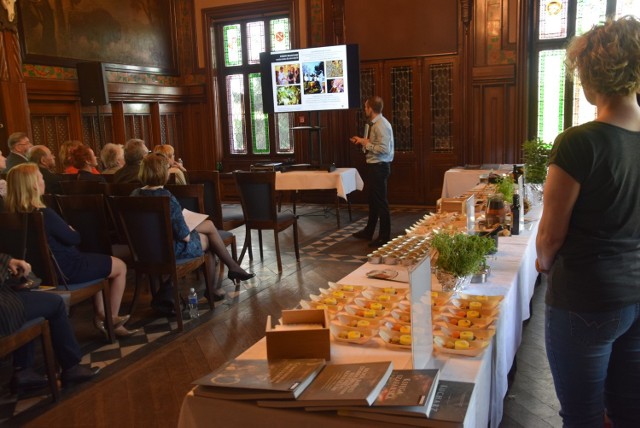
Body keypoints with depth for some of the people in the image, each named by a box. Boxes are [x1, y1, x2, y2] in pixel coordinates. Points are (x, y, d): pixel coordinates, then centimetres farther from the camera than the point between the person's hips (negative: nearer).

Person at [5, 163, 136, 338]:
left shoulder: (11, 214, -4)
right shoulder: (44, 214, -30)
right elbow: (74, 238, -16)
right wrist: (69, 229, 2)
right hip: (65, 269, -9)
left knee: (96, 260, 31)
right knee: (120, 266, 10)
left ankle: (101, 315, 27)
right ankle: (112, 319, 21)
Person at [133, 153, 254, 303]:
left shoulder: (135, 194, -4)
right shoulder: (166, 197, -27)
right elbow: (184, 236, -23)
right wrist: (188, 234, 1)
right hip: (171, 249, -8)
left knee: (209, 225, 19)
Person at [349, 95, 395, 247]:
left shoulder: (381, 125, -19)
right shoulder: (374, 124, 10)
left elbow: (384, 149, -26)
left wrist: (366, 143, -18)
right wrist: (363, 142, 9)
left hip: (379, 167, -10)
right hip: (374, 166, 10)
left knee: (380, 202, -1)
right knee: (373, 200, 20)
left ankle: (384, 237, 10)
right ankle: (368, 232, 34)